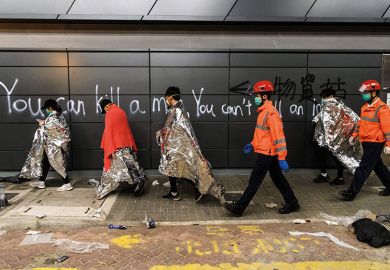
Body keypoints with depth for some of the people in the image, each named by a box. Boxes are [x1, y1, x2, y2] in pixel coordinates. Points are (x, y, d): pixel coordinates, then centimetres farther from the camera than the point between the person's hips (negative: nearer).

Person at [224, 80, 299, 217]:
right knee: (277, 178, 17)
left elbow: (278, 136, -24)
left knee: (254, 181, -4)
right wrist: (253, 144, 16)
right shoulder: (264, 111, 11)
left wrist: (282, 158, -25)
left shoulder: (271, 113, -20)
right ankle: (292, 203, 29)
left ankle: (239, 208, 4)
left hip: (267, 153, -10)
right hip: (267, 152, 10)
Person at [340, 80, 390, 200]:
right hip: (366, 142, 9)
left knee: (364, 168, -8)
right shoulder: (365, 107, 12)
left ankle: (352, 192, -7)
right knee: (378, 166, 20)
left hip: (375, 143, -9)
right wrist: (354, 135, 14)